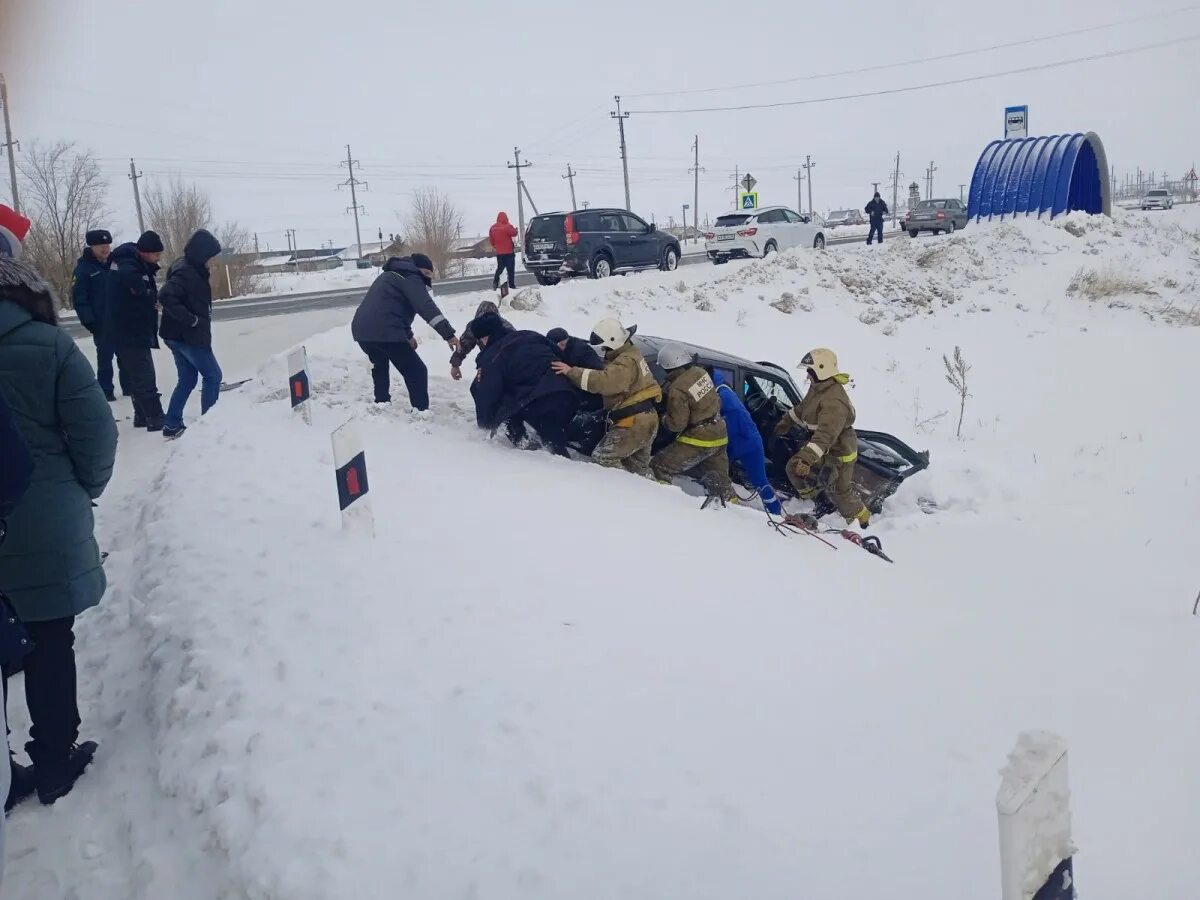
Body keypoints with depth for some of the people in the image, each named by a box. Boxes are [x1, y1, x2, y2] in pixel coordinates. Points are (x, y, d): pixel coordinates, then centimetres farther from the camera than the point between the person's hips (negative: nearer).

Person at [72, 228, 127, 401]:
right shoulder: (83, 268, -7)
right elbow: (78, 298, -10)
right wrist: (89, 322, -17)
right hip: (102, 324, -5)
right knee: (105, 358, 1)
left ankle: (129, 386, 20)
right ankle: (106, 391, 9)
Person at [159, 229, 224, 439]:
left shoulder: (192, 270, 11)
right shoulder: (185, 272, -20)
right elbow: (166, 296, -31)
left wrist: (195, 320, 6)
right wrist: (191, 319, -25)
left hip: (179, 335, 10)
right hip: (187, 336, -10)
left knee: (187, 379, 15)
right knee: (213, 375, 0)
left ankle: (172, 425, 16)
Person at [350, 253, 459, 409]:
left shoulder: (390, 275, 30)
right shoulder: (410, 277, 1)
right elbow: (426, 307, -14)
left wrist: (408, 335, 35)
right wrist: (448, 334, -22)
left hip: (361, 328, 9)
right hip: (384, 331, -9)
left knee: (380, 367, 34)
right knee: (416, 372, -2)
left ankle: (382, 404, 43)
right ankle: (421, 412, -8)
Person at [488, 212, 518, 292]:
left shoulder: (492, 228, 4)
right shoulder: (507, 226, -14)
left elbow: (491, 239, 8)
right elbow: (514, 233, -6)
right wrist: (515, 229, 16)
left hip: (499, 252, 5)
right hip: (508, 252, -5)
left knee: (499, 268, 16)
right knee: (511, 270, 0)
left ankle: (495, 283, 2)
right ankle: (511, 285, -3)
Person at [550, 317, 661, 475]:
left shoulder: (627, 362, -22)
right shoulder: (629, 353, 12)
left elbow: (604, 381, -35)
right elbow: (605, 373, 13)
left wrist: (571, 372, -31)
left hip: (633, 423, -11)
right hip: (645, 420, 11)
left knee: (601, 457, -8)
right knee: (639, 468, 20)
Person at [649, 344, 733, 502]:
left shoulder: (677, 390, -23)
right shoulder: (700, 372, -2)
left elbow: (676, 423, -18)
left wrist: (664, 418, 4)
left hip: (697, 441, -8)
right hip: (719, 437, 8)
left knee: (659, 467, -1)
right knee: (719, 480, 22)